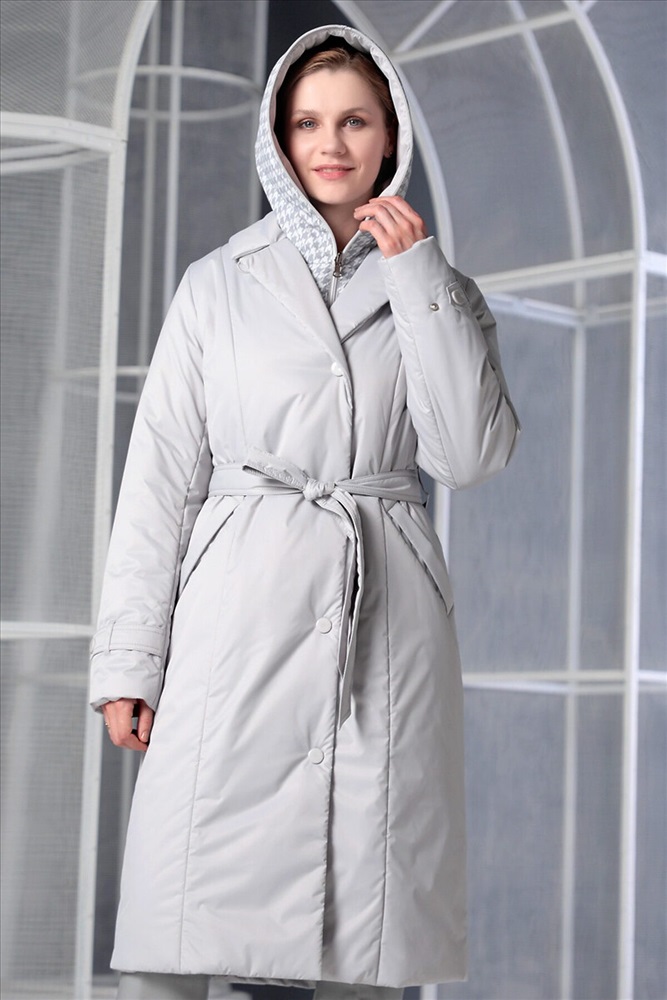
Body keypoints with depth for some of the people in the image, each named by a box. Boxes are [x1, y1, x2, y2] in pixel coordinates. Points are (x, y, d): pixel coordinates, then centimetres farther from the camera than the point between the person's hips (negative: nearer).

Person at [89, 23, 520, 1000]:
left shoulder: (439, 291, 13)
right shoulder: (220, 284, 10)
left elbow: (472, 454, -3)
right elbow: (161, 477, 7)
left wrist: (415, 275, -4)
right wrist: (129, 656, 0)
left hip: (385, 621, 1)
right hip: (240, 618, -1)